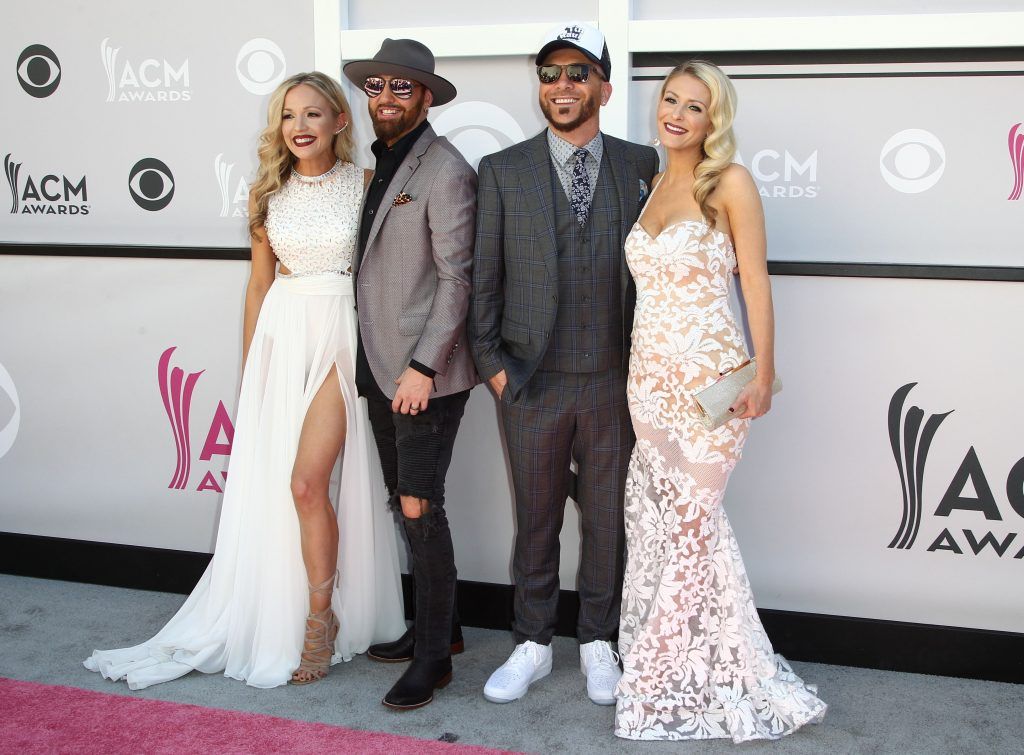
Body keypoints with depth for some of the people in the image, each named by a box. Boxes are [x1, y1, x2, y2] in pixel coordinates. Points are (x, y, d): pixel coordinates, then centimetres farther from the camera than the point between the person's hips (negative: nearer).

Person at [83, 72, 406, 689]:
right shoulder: (271, 194, 8)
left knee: (307, 481, -12)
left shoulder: (365, 186, -2)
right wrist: (249, 370, 13)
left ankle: (322, 618, 6)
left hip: (343, 334, -4)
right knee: (266, 484, 6)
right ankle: (270, 620, 21)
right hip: (282, 333, 4)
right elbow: (259, 283, 13)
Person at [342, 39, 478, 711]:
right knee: (405, 504, 14)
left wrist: (422, 367, -19)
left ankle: (434, 657, 6)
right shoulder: (377, 166, 15)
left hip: (428, 373, -8)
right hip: (382, 369, 8)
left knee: (419, 506, -6)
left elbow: (457, 277, -14)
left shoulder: (444, 168, -9)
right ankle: (435, 626, 29)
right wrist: (376, 361, 11)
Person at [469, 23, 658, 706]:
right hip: (531, 384, 0)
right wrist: (492, 363, -1)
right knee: (536, 518, 12)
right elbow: (485, 277, 3)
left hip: (613, 381, 0)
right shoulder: (503, 170, 1)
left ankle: (598, 644, 29)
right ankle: (533, 645, 28)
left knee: (607, 518, 11)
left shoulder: (640, 164, 2)